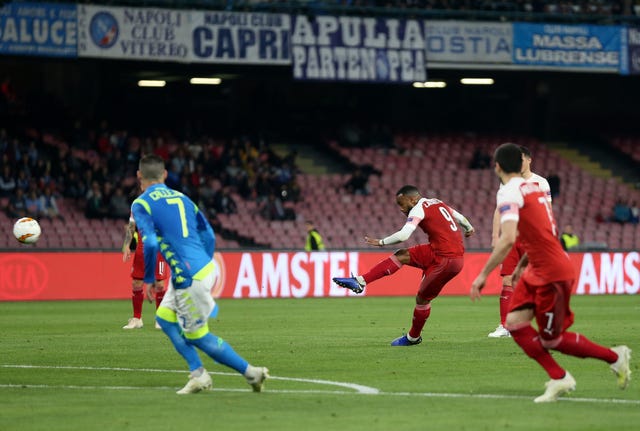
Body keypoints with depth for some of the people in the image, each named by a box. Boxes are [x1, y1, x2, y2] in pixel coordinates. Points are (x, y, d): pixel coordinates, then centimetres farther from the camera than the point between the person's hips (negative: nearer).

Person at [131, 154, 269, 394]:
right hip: (205, 268, 8)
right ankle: (198, 375, 14)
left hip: (189, 279, -8)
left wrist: (148, 279, -6)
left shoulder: (141, 205, -4)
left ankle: (251, 373, 7)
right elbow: (208, 236, 16)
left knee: (198, 337, 5)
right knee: (164, 318, 19)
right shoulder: (181, 198, 16)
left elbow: (150, 243, -18)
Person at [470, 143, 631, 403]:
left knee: (551, 340, 3)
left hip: (552, 274, -9)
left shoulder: (509, 193, -17)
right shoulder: (533, 188, 12)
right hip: (537, 271, 9)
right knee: (515, 322, 2)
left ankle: (615, 357, 15)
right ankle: (559, 379, 2)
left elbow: (508, 238, -29)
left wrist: (483, 275, -25)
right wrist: (522, 265, 31)